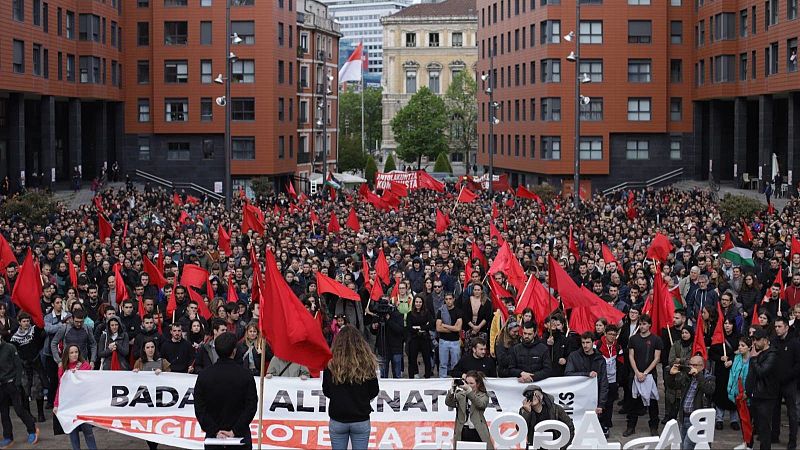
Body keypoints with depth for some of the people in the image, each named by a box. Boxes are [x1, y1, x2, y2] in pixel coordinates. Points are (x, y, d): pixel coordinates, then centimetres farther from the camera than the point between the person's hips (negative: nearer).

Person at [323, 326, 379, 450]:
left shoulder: (331, 364, -11)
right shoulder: (367, 363, -12)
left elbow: (326, 391, 2)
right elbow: (374, 392, -1)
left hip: (337, 421, 0)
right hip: (361, 420, 0)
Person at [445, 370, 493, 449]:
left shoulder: (483, 396, 7)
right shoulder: (460, 395, 12)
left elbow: (480, 404, -14)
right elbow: (448, 403, -2)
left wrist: (469, 390, -23)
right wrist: (452, 389, -17)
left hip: (477, 433, -2)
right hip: (462, 433, 2)